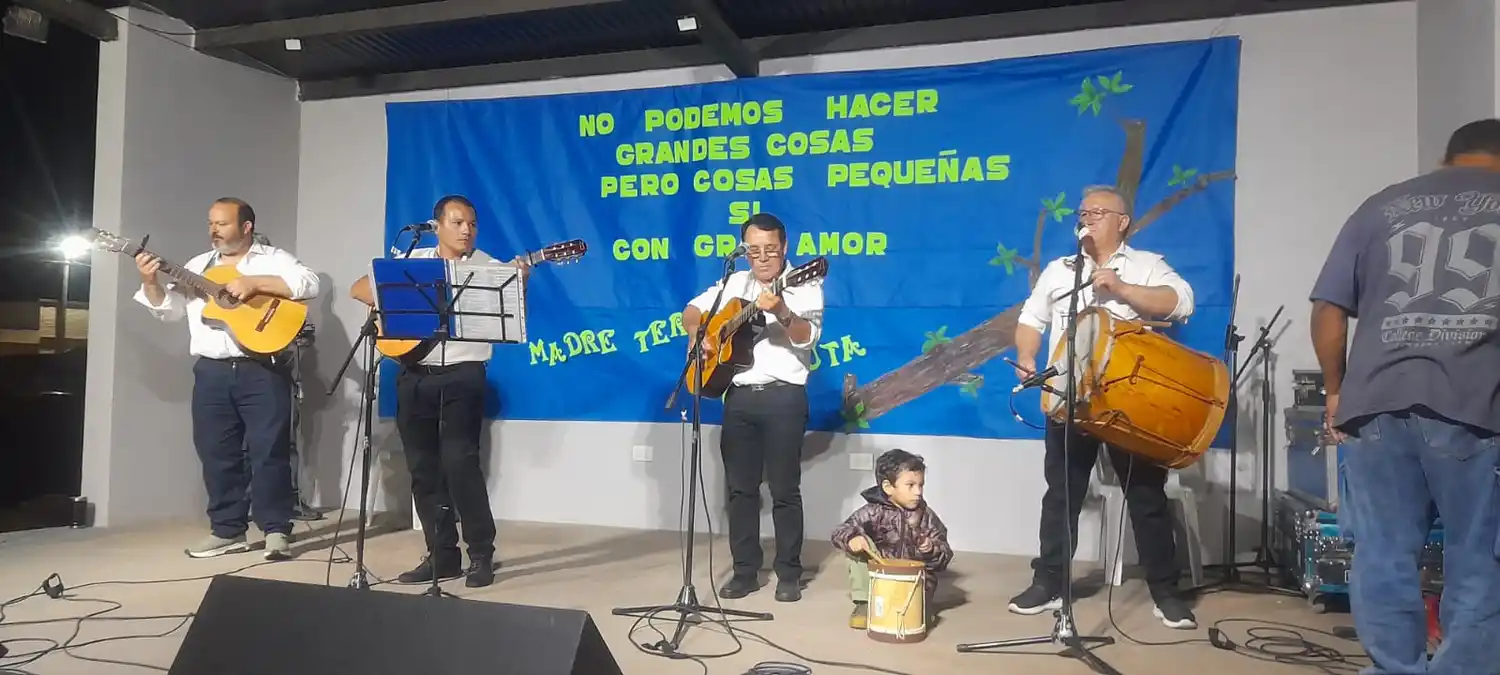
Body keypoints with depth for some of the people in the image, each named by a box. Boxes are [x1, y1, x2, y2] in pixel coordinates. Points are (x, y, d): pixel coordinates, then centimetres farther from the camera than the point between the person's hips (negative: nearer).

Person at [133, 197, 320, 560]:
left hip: (263, 370, -5)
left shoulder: (274, 259, 4)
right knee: (216, 452, 8)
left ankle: (277, 530, 1)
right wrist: (150, 282, -3)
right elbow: (169, 310, 15)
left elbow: (309, 284, -13)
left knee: (269, 451, -6)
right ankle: (227, 530, 18)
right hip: (211, 371, 5)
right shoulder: (198, 266, 18)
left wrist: (255, 283, -17)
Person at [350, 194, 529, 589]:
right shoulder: (412, 261, 11)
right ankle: (442, 556, 16)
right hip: (415, 376, 4)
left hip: (463, 375, -4)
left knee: (460, 461, -12)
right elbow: (359, 289, 10)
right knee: (423, 468, 6)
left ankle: (481, 554, 1)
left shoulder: (490, 268, 2)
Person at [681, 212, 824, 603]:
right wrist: (696, 334, -2)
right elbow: (693, 309, 19)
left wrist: (781, 312, -35)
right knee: (740, 487, 8)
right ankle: (745, 571, 19)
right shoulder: (734, 284, 13)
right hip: (739, 396, 5)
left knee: (784, 489, 0)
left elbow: (805, 337, -17)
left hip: (783, 396, -5)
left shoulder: (805, 287, -2)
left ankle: (789, 574, 12)